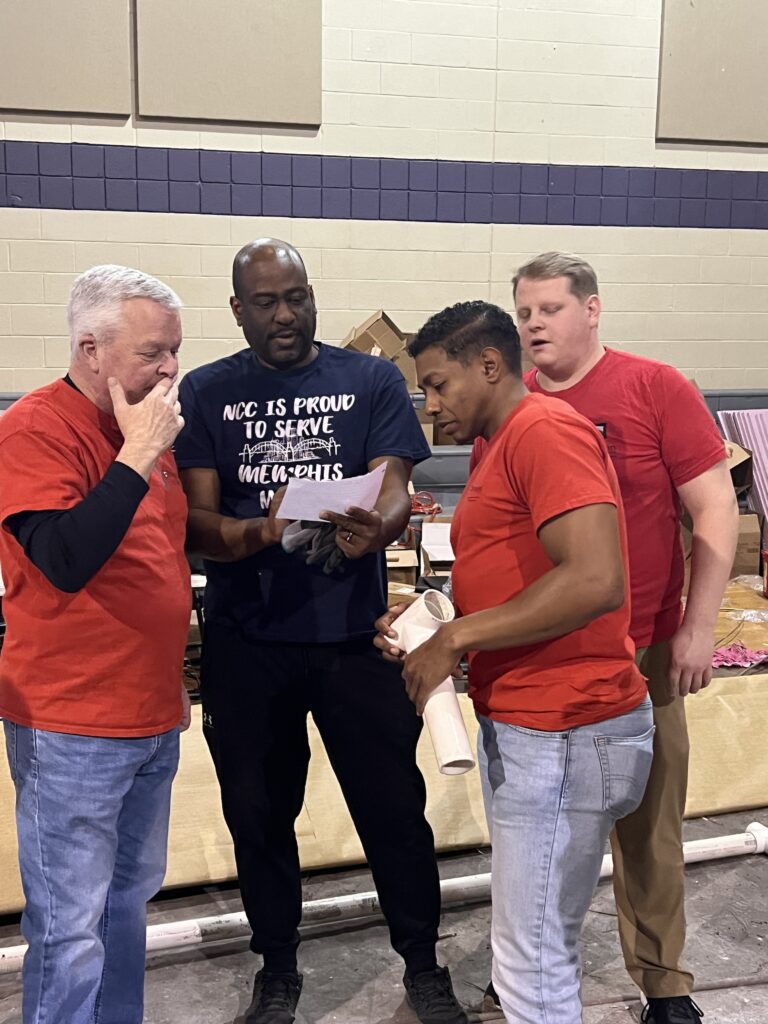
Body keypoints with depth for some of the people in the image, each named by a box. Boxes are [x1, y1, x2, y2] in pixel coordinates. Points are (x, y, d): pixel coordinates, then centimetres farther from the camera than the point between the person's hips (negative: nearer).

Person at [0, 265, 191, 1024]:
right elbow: (64, 559, -26)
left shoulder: (145, 426, 9)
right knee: (72, 930, 2)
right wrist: (138, 454, -25)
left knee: (128, 903, 19)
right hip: (72, 730, -8)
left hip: (152, 720, 8)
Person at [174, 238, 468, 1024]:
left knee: (393, 805, 6)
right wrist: (259, 533, -25)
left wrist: (374, 528, -32)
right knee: (258, 811, 14)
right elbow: (195, 522, -4)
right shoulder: (205, 392, 3)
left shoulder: (371, 380, 2)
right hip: (244, 641, 1)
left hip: (353, 634, -1)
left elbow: (396, 490, -8)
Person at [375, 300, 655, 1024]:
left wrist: (453, 640, -19)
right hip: (518, 723, 10)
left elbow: (596, 580, -27)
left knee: (532, 960, -1)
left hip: (562, 737, -10)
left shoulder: (546, 431, -15)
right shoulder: (501, 447, 17)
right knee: (541, 943, 19)